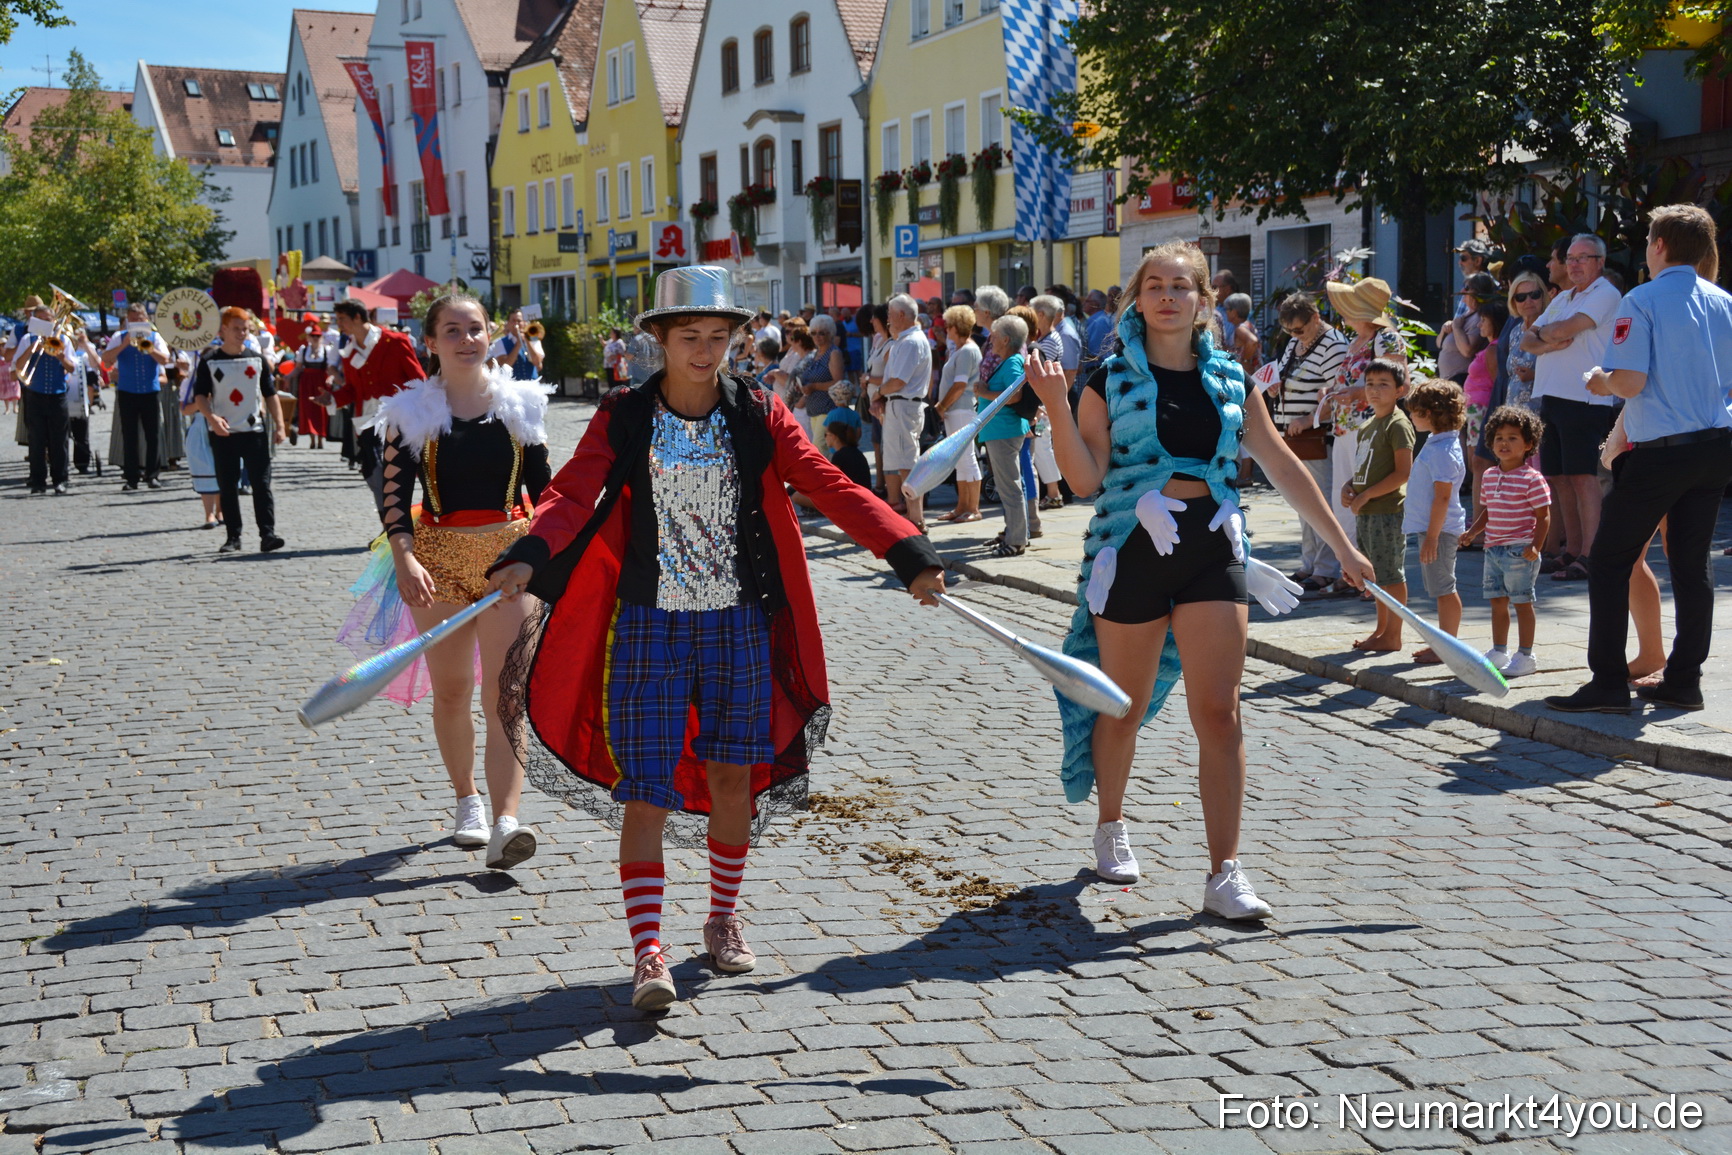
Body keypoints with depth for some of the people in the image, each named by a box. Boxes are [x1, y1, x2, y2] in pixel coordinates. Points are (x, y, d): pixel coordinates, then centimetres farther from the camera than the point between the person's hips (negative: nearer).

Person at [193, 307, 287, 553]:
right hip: (223, 433, 0)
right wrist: (212, 418, -18)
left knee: (261, 484, -6)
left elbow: (271, 394, 9)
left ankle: (267, 533, -8)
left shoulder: (258, 359, 6)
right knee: (227, 487, 5)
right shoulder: (209, 362, 2)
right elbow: (200, 396, 0)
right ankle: (233, 536, 13)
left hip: (255, 431, 0)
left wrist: (279, 425, 2)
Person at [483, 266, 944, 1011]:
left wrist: (908, 553, -19)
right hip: (650, 628, -2)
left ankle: (724, 920, 32)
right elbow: (573, 494, -17)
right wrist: (528, 559, -38)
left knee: (732, 775, 11)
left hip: (740, 625, 2)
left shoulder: (759, 416, 0)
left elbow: (831, 488, -7)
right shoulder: (624, 419, -4)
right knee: (646, 789, -6)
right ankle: (647, 954, -3)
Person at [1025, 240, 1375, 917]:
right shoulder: (1112, 379, 0)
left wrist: (1343, 547, 13)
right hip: (1132, 548, -1)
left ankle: (1224, 875, -5)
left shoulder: (1228, 379, 7)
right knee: (1124, 707, 11)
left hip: (1212, 549, 2)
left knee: (1219, 713, -7)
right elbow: (1085, 480, -7)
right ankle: (1110, 827, 36)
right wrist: (1056, 407, -19)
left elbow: (1283, 467, 12)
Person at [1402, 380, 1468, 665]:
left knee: (1444, 589, -3)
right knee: (1442, 589, 16)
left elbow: (1442, 496, -23)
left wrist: (1432, 536, -22)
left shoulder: (1442, 451, -20)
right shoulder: (1437, 443, 13)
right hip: (1429, 527, 10)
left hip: (1439, 529, -10)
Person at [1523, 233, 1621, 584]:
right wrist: (1548, 343, -6)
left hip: (1585, 399, -8)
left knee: (1582, 476, -10)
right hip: (1551, 397, 8)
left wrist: (1543, 331, 4)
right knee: (1556, 477, 8)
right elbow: (1528, 341, 16)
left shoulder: (1605, 294, -4)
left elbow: (1568, 328, -16)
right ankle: (1571, 550, 14)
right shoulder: (1562, 299, 21)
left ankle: (1587, 556, -10)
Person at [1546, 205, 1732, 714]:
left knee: (1610, 559, 2)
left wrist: (1601, 382, 3)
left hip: (1660, 450, -6)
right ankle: (1684, 680, 14)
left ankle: (1608, 682, -1)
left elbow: (1629, 382, -18)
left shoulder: (1641, 302, -10)